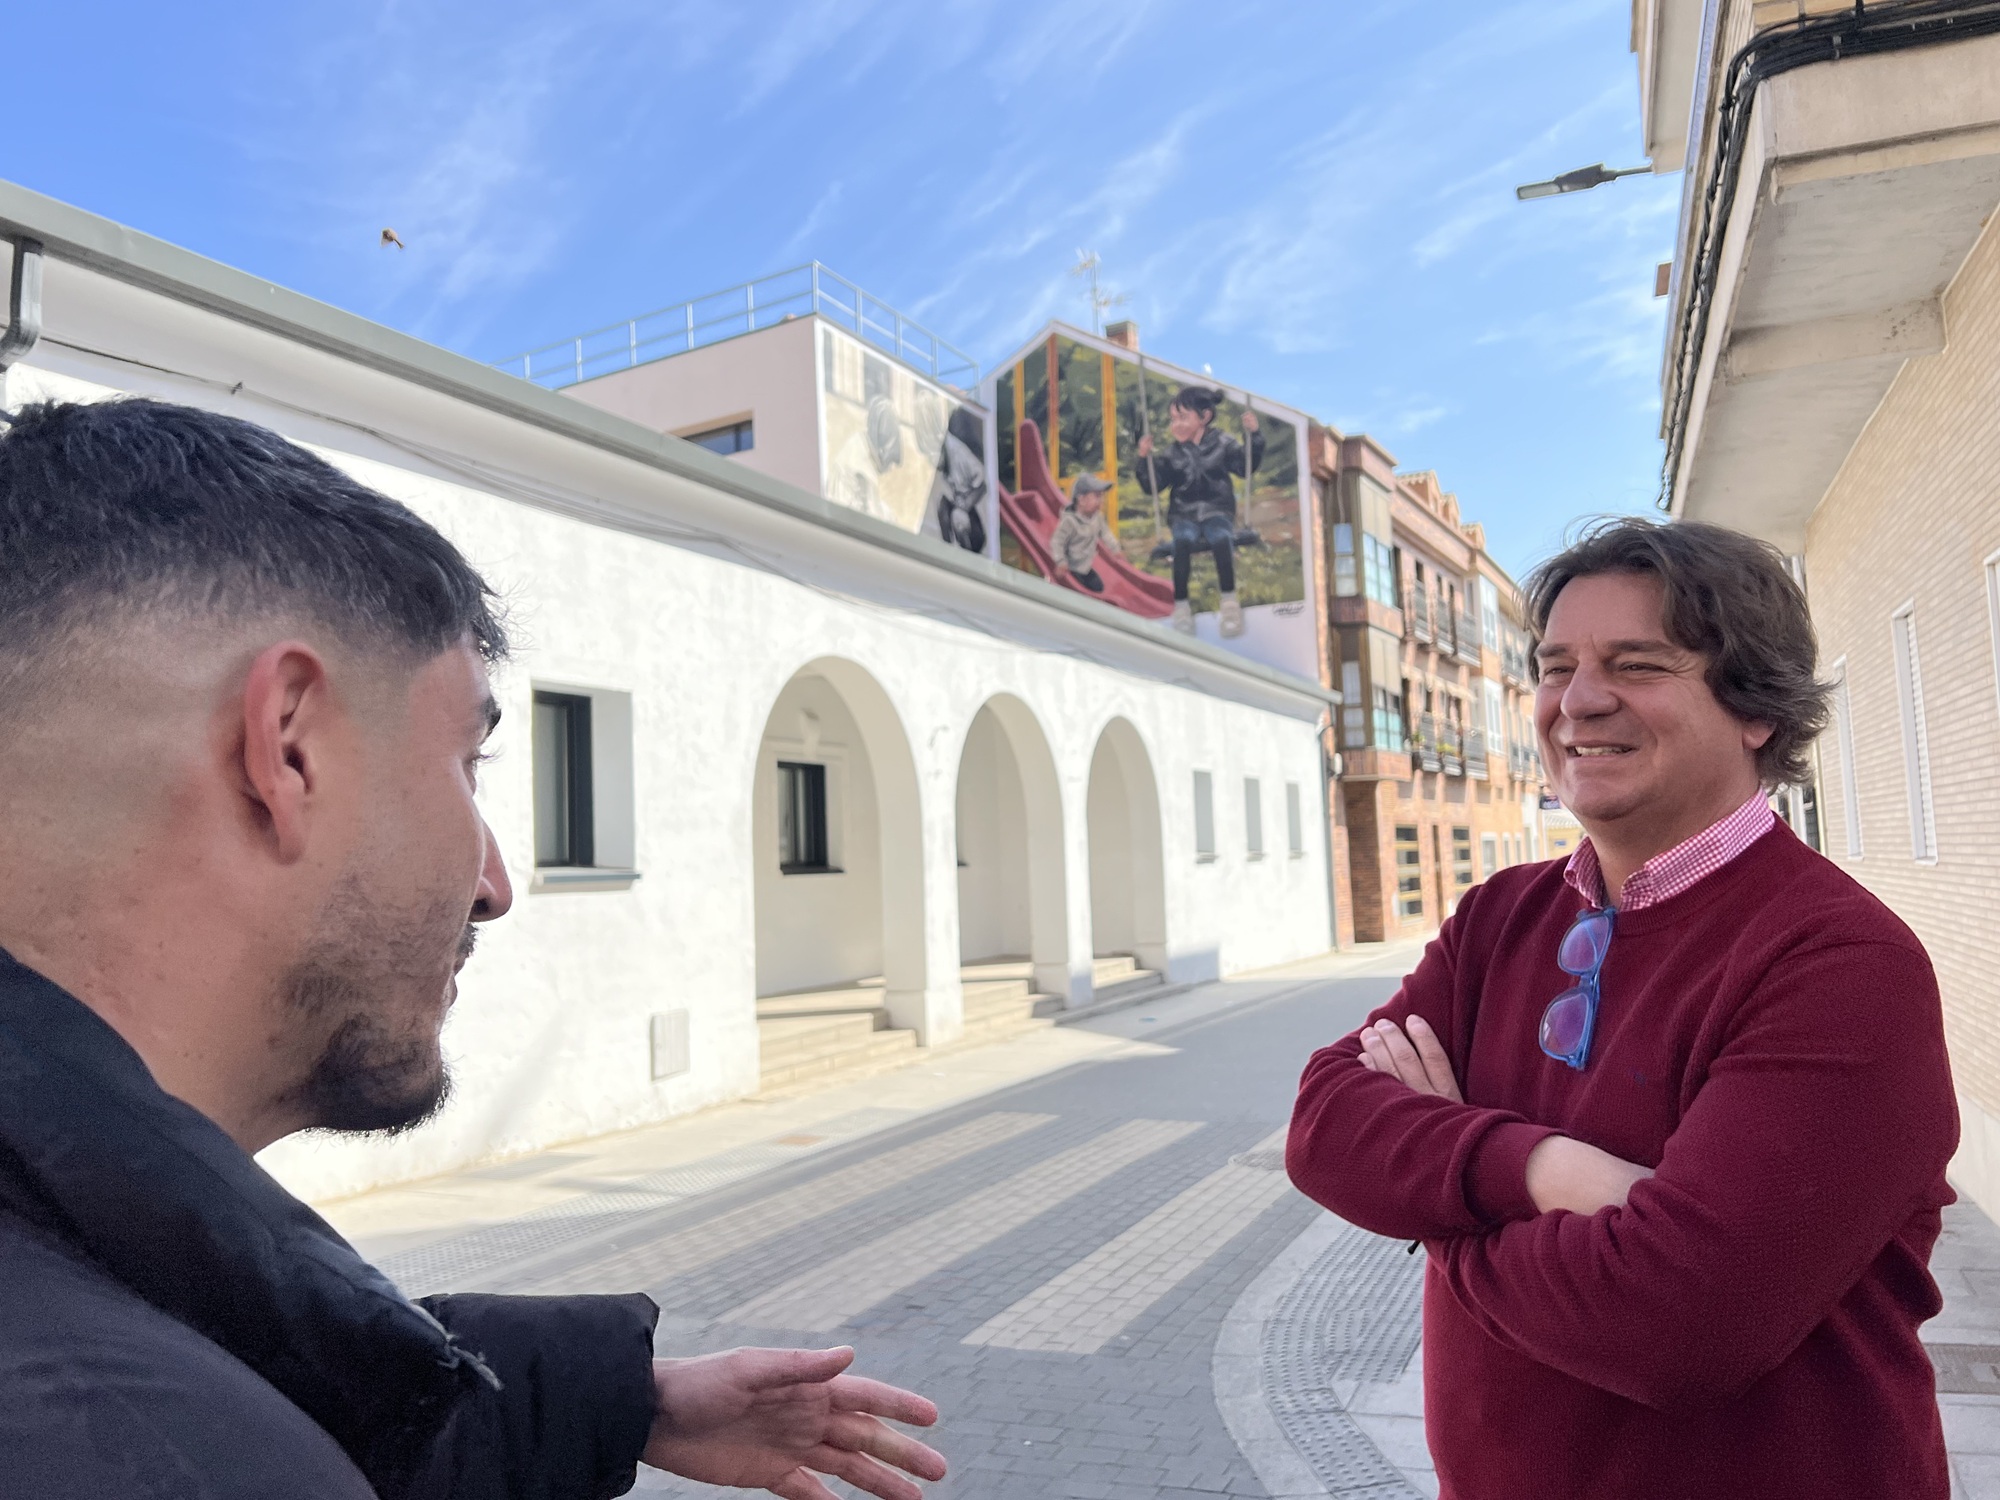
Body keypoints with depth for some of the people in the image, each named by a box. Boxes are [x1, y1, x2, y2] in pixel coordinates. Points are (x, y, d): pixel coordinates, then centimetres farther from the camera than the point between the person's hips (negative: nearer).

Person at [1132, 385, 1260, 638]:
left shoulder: (1221, 443, 1)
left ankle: (1229, 601, -19)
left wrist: (1254, 436, -14)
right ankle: (1181, 605, -25)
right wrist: (1145, 459, -17)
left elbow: (1246, 468, -1)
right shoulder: (1173, 455, 1)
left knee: (1222, 539, -33)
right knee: (1183, 541, -32)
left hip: (1217, 513, 0)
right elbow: (1152, 486, -1)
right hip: (1184, 515, 0)